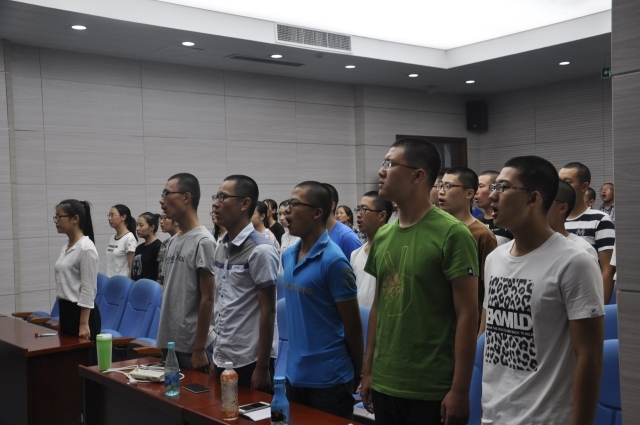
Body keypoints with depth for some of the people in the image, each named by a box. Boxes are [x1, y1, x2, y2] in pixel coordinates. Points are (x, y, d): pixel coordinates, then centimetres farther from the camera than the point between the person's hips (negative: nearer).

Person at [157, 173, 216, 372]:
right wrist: (163, 339, 14)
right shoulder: (173, 241, 10)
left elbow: (207, 299, -14)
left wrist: (199, 348, -14)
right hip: (169, 342, 8)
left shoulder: (203, 241, -13)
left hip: (192, 346, -7)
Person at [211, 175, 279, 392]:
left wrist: (262, 367, -14)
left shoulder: (260, 250, -14)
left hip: (250, 361, -7)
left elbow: (268, 311, -14)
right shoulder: (221, 248, 8)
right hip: (223, 358, 7)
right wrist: (216, 355, 14)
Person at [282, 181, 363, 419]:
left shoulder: (334, 261, -17)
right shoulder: (288, 256, 5)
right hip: (295, 375, 7)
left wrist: (356, 375, -2)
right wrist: (297, 364, 17)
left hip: (329, 379, -7)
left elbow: (352, 326, -11)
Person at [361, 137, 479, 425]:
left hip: (432, 391, -6)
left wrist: (459, 390, -15)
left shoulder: (452, 234, -12)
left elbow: (467, 315, -13)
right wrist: (368, 371, 11)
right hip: (384, 385, 6)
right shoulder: (383, 236, 7)